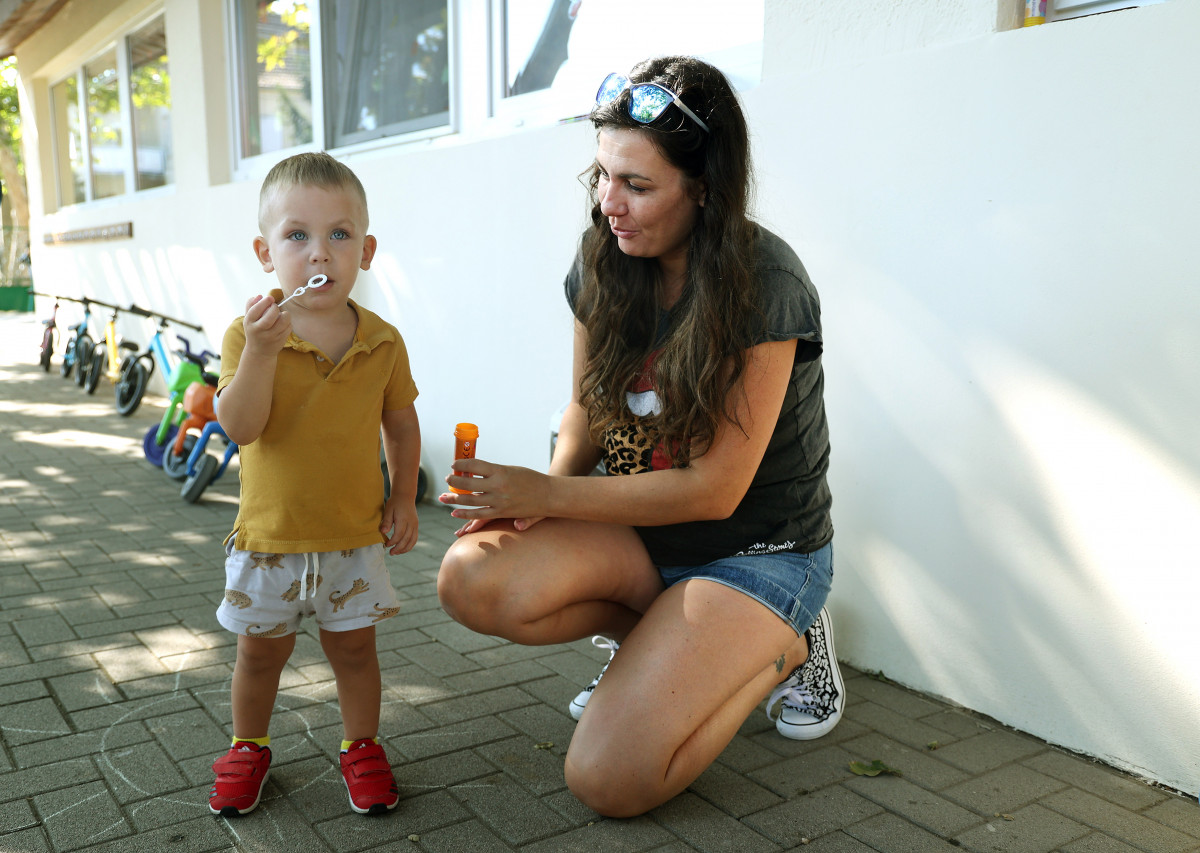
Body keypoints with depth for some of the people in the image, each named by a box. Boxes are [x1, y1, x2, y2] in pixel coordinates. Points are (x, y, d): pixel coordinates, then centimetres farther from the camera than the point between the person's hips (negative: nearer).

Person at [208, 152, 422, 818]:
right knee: (259, 651, 16)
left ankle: (362, 746, 33)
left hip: (354, 535, 1)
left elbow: (401, 423, 7)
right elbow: (239, 426, -22)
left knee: (354, 645, 13)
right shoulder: (248, 334, -11)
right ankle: (247, 747, 39)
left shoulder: (382, 342, -5)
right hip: (270, 535, 0)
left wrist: (403, 496, 3)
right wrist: (261, 349, -32)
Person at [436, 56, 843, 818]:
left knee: (609, 779, -17)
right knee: (471, 581, -22)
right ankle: (661, 641, 4)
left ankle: (784, 647, 7)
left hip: (757, 553, -5)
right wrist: (548, 490, -14)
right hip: (638, 530, 6)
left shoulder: (765, 285, -23)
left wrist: (546, 495, -22)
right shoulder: (604, 267, -3)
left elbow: (713, 489, -22)